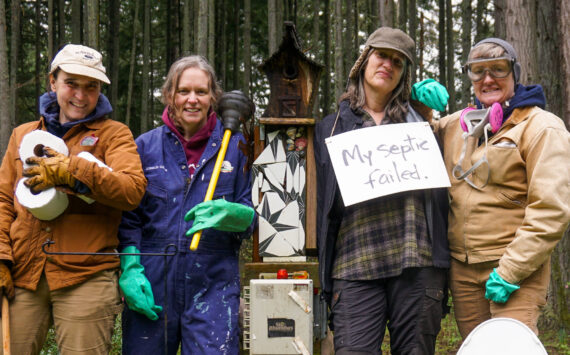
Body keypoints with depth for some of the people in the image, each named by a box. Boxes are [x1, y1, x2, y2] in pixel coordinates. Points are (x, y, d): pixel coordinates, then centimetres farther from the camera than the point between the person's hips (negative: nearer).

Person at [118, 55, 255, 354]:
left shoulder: (235, 146, 6)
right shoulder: (145, 145, 8)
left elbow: (252, 218, 5)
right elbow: (129, 219, 8)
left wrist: (227, 213, -17)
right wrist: (130, 269, -6)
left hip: (213, 287, -1)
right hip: (151, 286, 1)